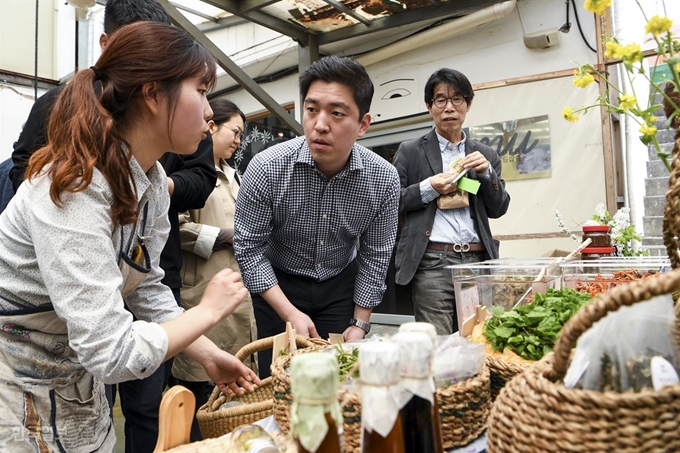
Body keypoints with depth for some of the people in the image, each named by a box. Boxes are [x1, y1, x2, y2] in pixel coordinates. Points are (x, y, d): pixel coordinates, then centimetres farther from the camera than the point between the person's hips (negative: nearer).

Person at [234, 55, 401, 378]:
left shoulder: (384, 179, -17)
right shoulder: (266, 168, -23)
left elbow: (374, 255, -6)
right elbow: (249, 248, -16)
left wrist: (360, 323, -6)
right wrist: (291, 313, -20)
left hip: (340, 285, 2)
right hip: (278, 285, -1)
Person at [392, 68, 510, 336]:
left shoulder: (485, 155, 17)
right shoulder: (410, 152, 8)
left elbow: (498, 209, 14)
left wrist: (487, 173, -2)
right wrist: (428, 188, -10)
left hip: (478, 260, 3)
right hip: (432, 262, -3)